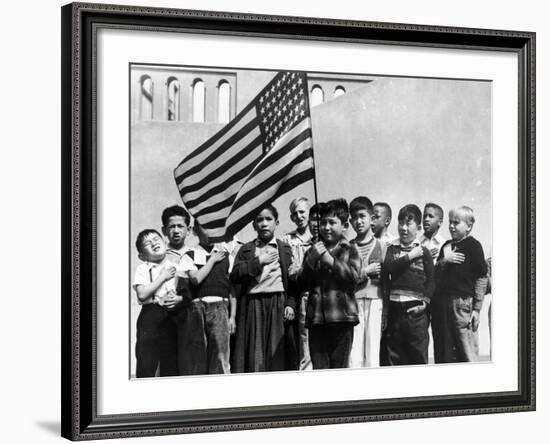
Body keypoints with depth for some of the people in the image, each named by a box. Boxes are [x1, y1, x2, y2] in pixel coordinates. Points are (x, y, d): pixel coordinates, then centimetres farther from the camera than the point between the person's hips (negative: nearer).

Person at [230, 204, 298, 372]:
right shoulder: (246, 249, 14)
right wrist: (258, 261, -5)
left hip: (279, 306, 0)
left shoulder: (285, 249, 14)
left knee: (278, 355, -4)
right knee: (254, 355, -5)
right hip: (252, 306, 0)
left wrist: (291, 304, -6)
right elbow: (235, 276, 0)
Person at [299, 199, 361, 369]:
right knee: (319, 369, -3)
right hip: (317, 318, 2)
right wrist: (311, 261, -8)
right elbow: (303, 284, 8)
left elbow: (354, 277, -7)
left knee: (340, 367, 1)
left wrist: (331, 261, -13)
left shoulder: (349, 251, 9)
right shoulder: (313, 251, 15)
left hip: (342, 318, -2)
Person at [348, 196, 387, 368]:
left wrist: (386, 313, 2)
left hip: (375, 302, 0)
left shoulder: (381, 246, 9)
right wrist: (365, 272, -6)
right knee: (354, 356, -5)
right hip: (353, 301, 0)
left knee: (373, 355, -2)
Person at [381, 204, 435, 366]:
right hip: (395, 308, 2)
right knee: (393, 355, 5)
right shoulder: (392, 249, 11)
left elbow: (431, 280, 1)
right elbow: (388, 267, -8)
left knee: (418, 354, -1)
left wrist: (425, 302, -9)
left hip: (415, 309, -2)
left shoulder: (423, 252, 5)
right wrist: (410, 256, -9)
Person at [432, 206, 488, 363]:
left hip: (463, 301, -6)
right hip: (443, 301, 6)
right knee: (443, 353, 9)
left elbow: (482, 279, -5)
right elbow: (434, 272, 18)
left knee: (467, 353, -7)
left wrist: (476, 308, -9)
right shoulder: (447, 246, 16)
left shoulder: (473, 246, -3)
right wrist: (444, 260, -3)